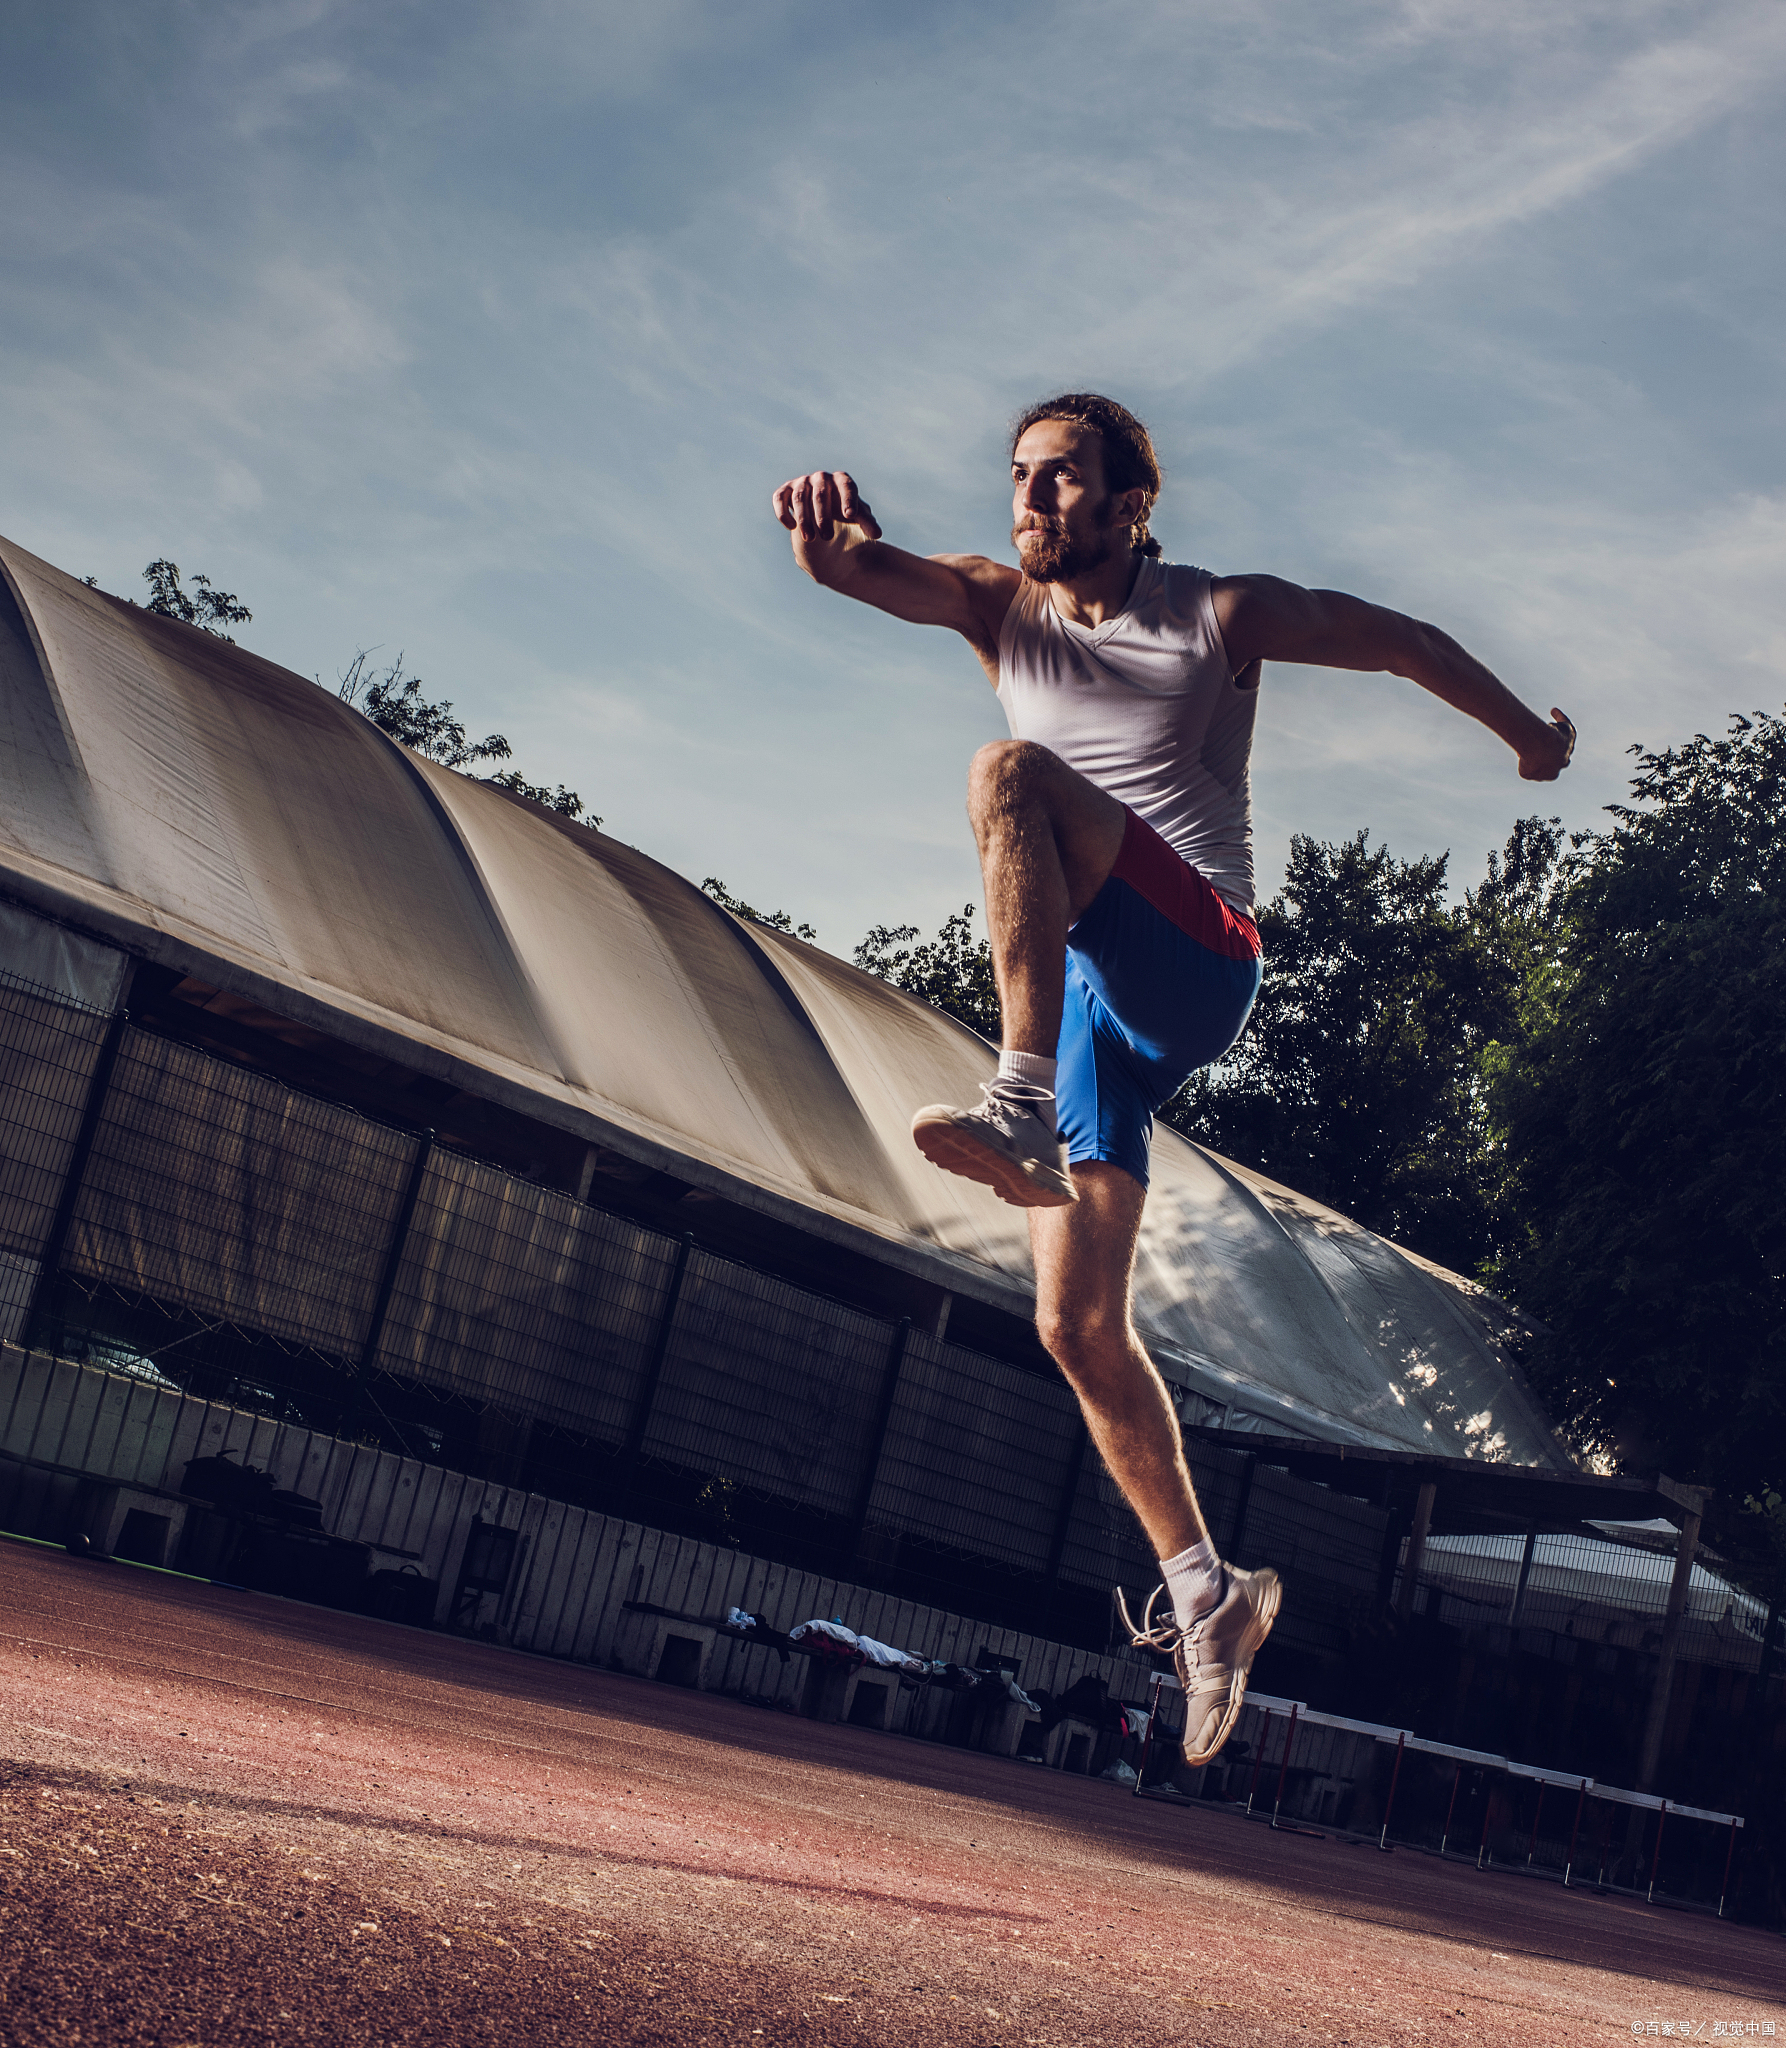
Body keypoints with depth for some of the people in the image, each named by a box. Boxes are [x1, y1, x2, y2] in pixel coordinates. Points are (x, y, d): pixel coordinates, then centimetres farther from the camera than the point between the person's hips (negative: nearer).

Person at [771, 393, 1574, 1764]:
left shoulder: (1221, 615, 4)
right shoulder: (999, 605, 11)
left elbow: (1405, 640, 17)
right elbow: (883, 577, -10)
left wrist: (1529, 735, 27)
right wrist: (832, 542, -34)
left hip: (1201, 960, -4)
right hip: (1090, 995, 5)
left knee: (1010, 774, -29)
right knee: (1079, 1327, -4)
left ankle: (1026, 1109, -40)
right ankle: (1203, 1588, 10)